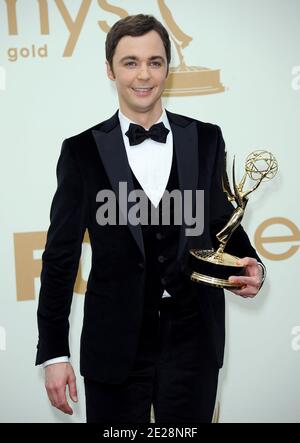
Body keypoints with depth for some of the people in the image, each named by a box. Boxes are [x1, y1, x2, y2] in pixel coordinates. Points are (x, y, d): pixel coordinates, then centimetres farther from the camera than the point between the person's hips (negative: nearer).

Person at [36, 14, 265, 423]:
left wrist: (250, 266, -11)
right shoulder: (83, 150, -2)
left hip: (193, 341, 2)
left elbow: (223, 223, 11)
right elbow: (60, 254, -2)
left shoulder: (206, 140, 2)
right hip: (115, 345, -1)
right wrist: (54, 352, -4)